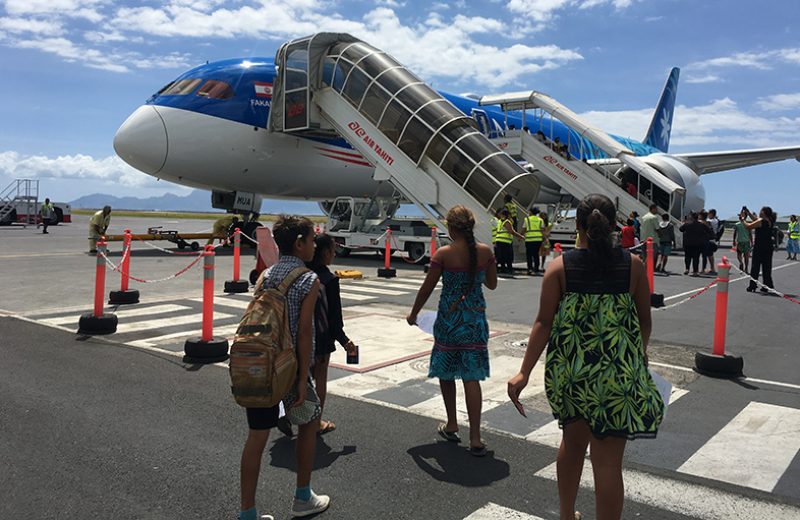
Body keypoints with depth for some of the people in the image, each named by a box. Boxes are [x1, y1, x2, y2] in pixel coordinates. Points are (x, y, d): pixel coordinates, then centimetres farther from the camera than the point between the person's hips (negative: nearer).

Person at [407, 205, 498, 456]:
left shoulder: (444, 254, -13)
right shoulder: (485, 251, -3)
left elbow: (427, 288, -6)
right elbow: (492, 284, 9)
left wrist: (413, 314, 8)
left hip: (449, 318, -3)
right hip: (475, 318, 3)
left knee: (446, 372, 17)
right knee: (472, 377, 5)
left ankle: (451, 426, 30)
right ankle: (475, 438, 4)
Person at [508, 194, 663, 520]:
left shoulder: (560, 266, -5)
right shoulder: (633, 265, -4)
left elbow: (544, 322, -10)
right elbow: (645, 321, 4)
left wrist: (525, 373, -7)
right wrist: (640, 352, 24)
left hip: (569, 370, 2)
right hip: (618, 373, -2)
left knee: (572, 442, 24)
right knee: (608, 460, 5)